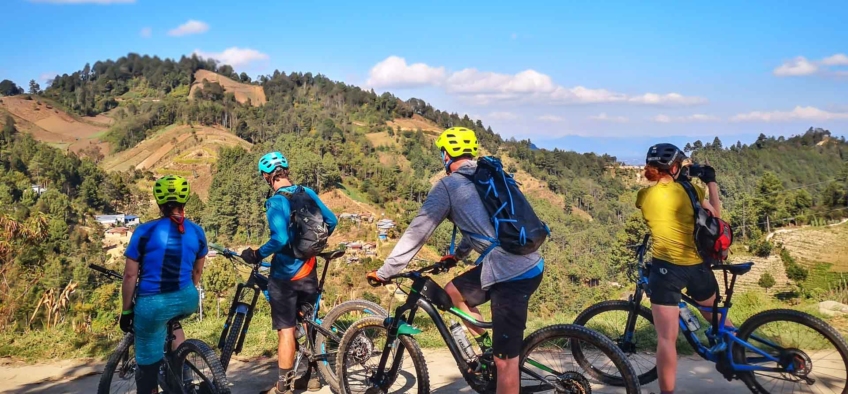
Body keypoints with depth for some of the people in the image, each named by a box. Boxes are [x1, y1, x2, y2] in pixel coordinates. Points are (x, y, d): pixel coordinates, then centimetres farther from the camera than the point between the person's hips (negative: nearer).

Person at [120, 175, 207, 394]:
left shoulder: (145, 231, -9)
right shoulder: (197, 232, 2)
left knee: (148, 368, 10)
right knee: (171, 319, 40)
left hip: (152, 304, -4)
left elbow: (130, 275, -6)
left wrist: (126, 311, 5)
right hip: (186, 301, 4)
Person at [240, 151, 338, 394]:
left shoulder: (276, 203, -17)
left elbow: (280, 240, -28)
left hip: (285, 275, -6)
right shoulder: (307, 192, 2)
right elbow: (331, 221, 9)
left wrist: (256, 255, -14)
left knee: (286, 330, -1)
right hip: (309, 272, 6)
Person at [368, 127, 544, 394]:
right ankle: (487, 350, 31)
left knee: (505, 361, 0)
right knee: (453, 291, 23)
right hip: (529, 265, 8)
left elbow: (417, 231, -2)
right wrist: (457, 255, 45)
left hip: (511, 274, -8)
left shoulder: (448, 185, -3)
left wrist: (384, 272, 7)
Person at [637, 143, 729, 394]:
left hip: (666, 267, -3)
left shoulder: (644, 195, -1)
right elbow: (716, 214, 11)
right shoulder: (690, 190, 0)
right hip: (697, 265, 3)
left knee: (666, 338, -3)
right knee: (716, 316, 29)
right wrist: (711, 181, 18)